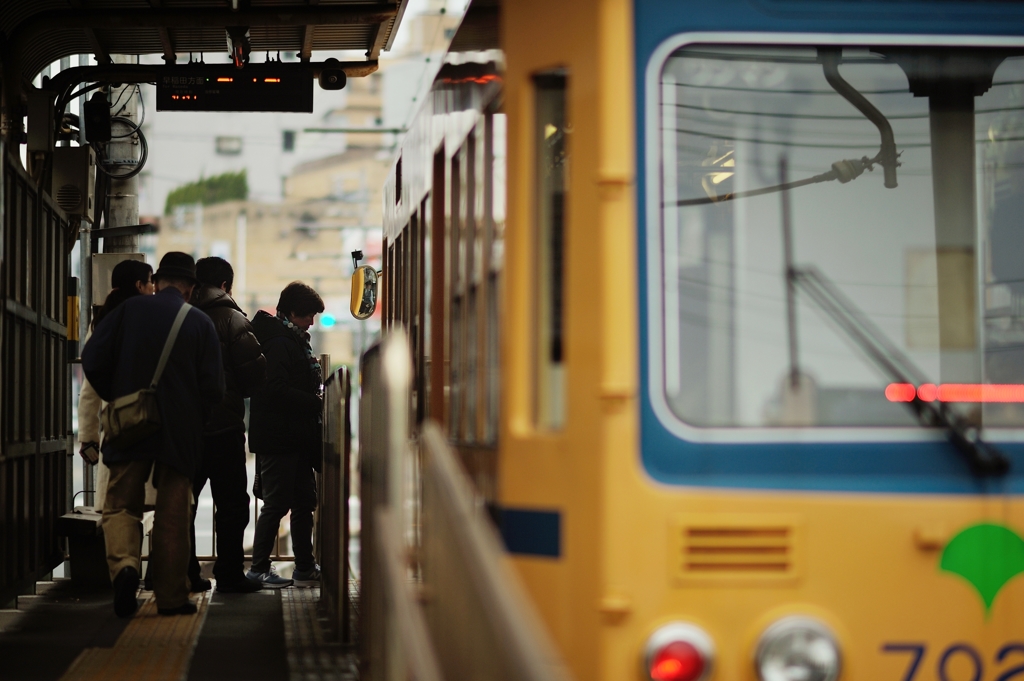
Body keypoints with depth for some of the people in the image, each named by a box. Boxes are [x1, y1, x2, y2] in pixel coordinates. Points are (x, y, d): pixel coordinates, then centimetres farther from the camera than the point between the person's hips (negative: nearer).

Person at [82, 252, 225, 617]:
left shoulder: (128, 309, -1)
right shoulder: (200, 323, -2)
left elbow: (93, 361, -4)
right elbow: (213, 388, -4)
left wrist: (116, 398, 11)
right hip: (181, 434, 0)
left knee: (121, 506, 8)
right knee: (173, 516, 7)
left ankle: (124, 564, -19)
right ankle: (171, 597, 10)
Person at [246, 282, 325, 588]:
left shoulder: (294, 341, 17)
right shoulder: (279, 343, -16)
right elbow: (278, 391, -25)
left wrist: (319, 392, 9)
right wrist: (318, 403, -20)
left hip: (296, 438, 10)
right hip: (278, 439, -10)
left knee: (304, 502, 13)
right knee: (277, 503, -5)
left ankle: (305, 568, 19)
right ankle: (259, 568, 3)